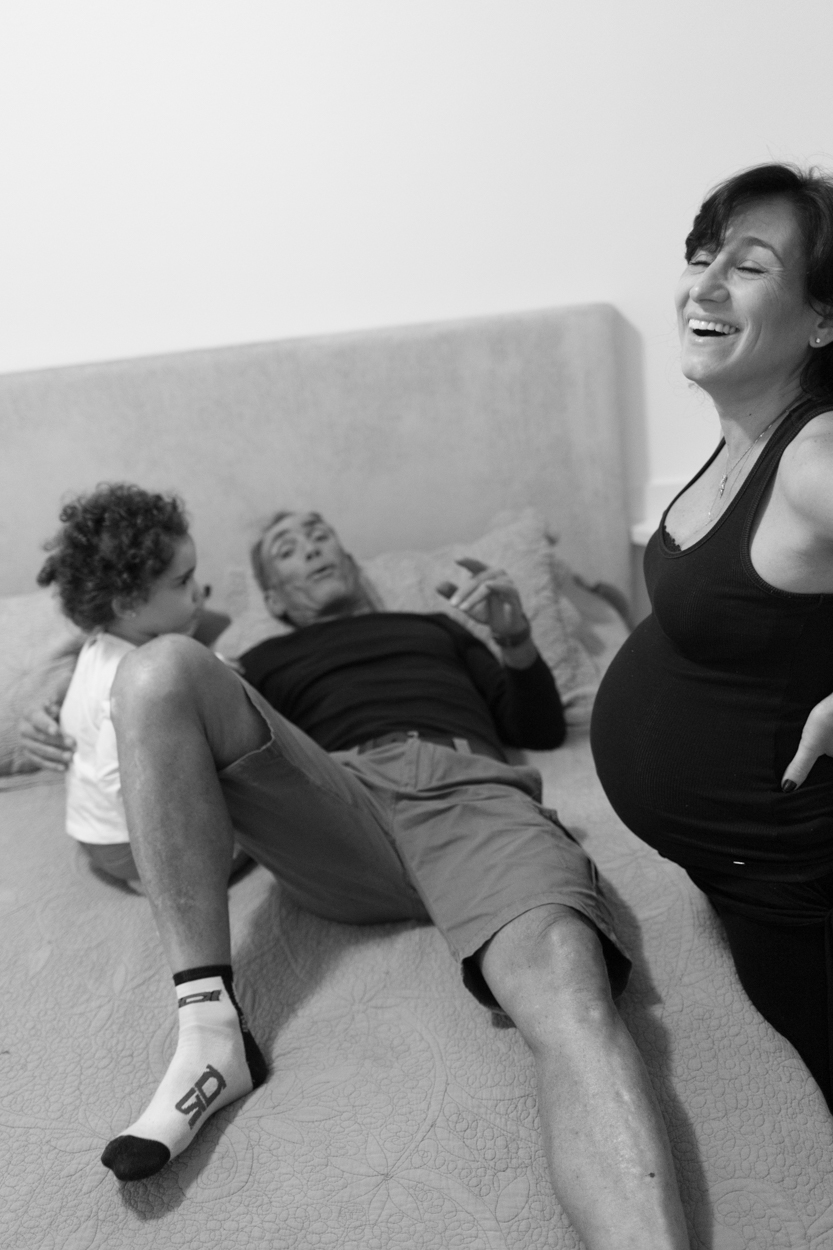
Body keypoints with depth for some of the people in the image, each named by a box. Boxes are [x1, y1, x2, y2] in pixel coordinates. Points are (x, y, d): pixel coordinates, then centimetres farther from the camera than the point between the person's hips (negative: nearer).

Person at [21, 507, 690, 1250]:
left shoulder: (435, 628, 39)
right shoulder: (267, 662, 36)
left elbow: (543, 727, 30)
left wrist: (517, 639, 12)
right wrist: (94, 750, 8)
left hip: (475, 792, 0)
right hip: (334, 805, 1)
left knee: (568, 993, -34)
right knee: (163, 665, -22)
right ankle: (210, 1026, -26)